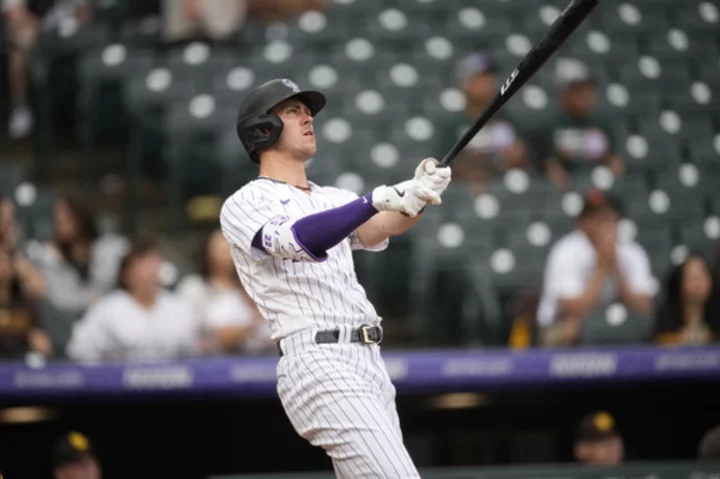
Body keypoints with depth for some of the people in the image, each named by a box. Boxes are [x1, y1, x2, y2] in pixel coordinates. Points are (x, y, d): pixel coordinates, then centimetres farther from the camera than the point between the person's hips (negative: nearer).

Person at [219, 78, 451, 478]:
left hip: (369, 365, 8)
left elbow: (381, 228, 3)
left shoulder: (333, 200, 23)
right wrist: (379, 199, -31)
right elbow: (297, 241, -21)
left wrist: (418, 194, -19)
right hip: (318, 365, -8)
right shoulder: (244, 205, 0)